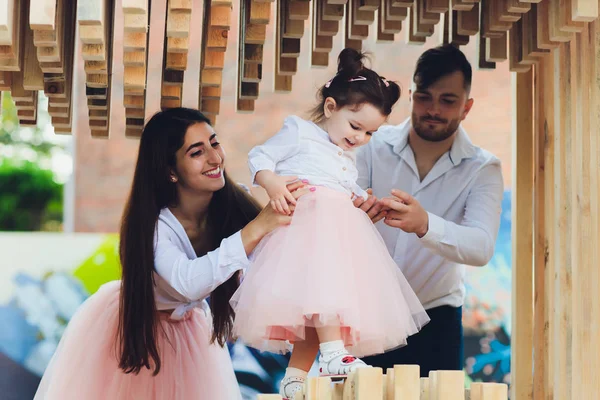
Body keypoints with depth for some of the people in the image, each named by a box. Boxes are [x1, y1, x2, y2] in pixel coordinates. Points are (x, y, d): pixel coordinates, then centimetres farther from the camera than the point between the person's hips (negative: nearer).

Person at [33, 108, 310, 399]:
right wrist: (258, 227, -53)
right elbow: (188, 282, -49)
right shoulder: (151, 224, -33)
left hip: (187, 327, 4)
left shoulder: (233, 205, -21)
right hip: (131, 324, -3)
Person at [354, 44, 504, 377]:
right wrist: (355, 211, -39)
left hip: (434, 321, 0)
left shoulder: (483, 170, -9)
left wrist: (424, 224, -43)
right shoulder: (375, 146, -7)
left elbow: (481, 247, -24)